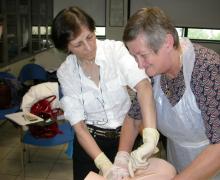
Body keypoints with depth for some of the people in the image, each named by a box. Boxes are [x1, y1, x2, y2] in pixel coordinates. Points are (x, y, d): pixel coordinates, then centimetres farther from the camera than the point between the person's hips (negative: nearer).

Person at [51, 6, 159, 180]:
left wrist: (150, 138, -47)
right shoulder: (65, 72, -11)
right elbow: (78, 125, -15)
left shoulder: (115, 50, -17)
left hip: (125, 135, 0)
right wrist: (104, 164, -28)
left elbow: (143, 86, -32)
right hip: (90, 140, 1)